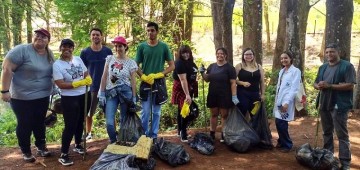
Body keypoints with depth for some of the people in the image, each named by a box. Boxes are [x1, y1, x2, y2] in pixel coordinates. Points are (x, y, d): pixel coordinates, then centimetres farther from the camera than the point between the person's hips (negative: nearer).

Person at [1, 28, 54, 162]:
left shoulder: (50, 55, 3)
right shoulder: (22, 50, -17)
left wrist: (52, 89, 15)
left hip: (43, 97, 6)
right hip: (22, 97, -5)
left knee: (39, 123, 18)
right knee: (25, 124, 8)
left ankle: (41, 147, 35)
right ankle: (26, 151, 27)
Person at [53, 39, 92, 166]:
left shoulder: (78, 59, 4)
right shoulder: (57, 64, -12)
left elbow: (86, 74, 11)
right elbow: (60, 84, -20)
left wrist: (88, 79, -14)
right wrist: (79, 83, -25)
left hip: (84, 96, 6)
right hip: (69, 99, -6)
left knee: (80, 122, 20)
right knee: (70, 126, -6)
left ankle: (78, 145, 40)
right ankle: (63, 155, 6)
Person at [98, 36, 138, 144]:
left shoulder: (131, 62, 1)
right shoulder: (109, 59, 6)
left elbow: (133, 81, 2)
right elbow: (104, 77, 7)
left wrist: (134, 98, -1)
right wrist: (102, 93, 1)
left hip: (125, 93, -1)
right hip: (111, 93, 1)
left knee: (124, 121, 6)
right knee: (109, 122, -7)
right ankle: (113, 143, 14)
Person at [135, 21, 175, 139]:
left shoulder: (163, 46, 1)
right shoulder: (142, 46, 2)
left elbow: (172, 66, 1)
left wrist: (158, 75, -11)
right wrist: (144, 77, -13)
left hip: (159, 83, 1)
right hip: (145, 83, 0)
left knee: (156, 112, 8)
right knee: (145, 112, 1)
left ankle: (154, 135, 19)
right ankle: (144, 135, 15)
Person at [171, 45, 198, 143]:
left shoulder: (190, 61, 5)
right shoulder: (180, 63, -21)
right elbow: (183, 80, -29)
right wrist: (187, 95, -35)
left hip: (189, 88, 8)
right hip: (181, 89, -8)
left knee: (182, 110, 14)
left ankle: (180, 131, 24)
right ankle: (183, 133, -5)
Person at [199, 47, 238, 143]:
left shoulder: (229, 68, -5)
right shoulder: (211, 66, 8)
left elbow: (233, 83, -9)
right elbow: (207, 79, 13)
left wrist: (234, 96, -16)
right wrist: (202, 73, -6)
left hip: (225, 96, -4)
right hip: (212, 95, 4)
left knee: (224, 115, 4)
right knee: (213, 115, 11)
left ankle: (224, 135, 14)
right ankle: (212, 134, 20)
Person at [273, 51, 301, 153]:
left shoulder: (296, 71, -7)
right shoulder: (282, 71, 14)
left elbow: (294, 89, -14)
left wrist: (287, 102, -19)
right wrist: (277, 100, 13)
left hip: (286, 101, -6)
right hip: (279, 100, 6)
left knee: (281, 123, -7)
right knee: (278, 123, 7)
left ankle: (287, 145, 10)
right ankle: (281, 142, 25)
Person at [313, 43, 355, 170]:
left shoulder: (347, 66, -8)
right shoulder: (323, 67, 13)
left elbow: (350, 85, -16)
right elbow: (316, 83, 18)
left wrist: (329, 85, -21)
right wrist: (318, 86, -7)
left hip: (339, 105, -7)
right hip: (324, 104, 7)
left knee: (342, 135, -2)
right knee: (327, 132, 16)